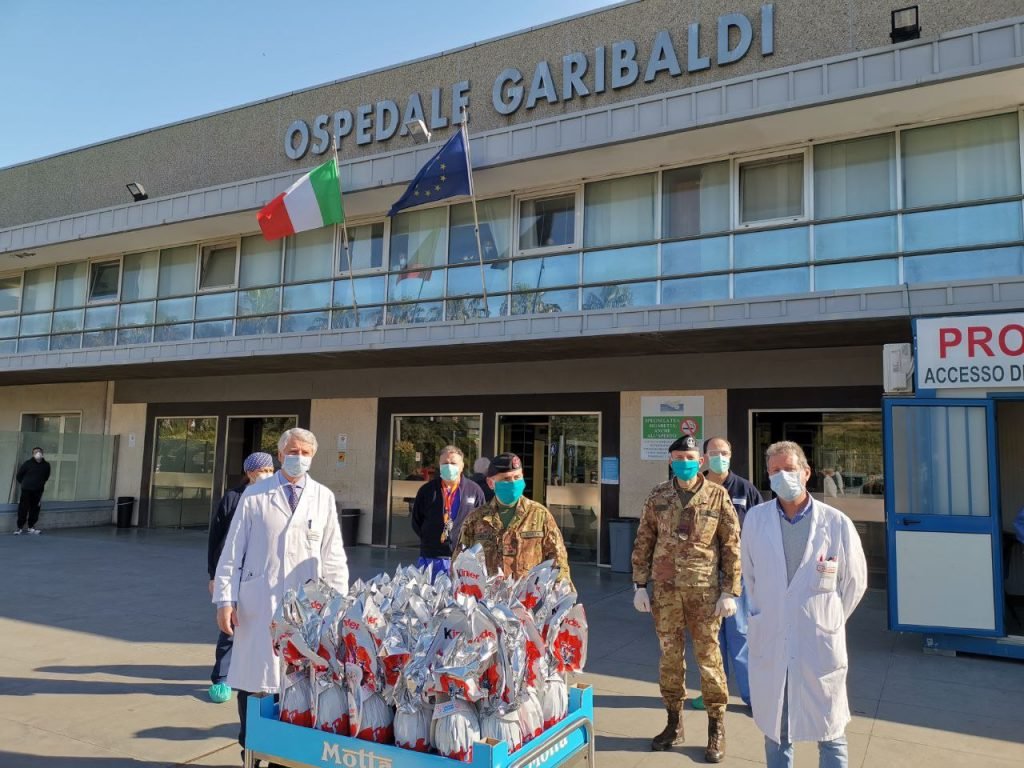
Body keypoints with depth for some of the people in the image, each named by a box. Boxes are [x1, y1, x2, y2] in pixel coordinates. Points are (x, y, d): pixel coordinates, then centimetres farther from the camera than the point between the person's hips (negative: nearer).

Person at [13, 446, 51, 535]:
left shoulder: (46, 465, 0)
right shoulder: (28, 463, -9)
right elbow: (19, 475, 2)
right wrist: (24, 483, 11)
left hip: (38, 491, 3)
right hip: (26, 490, -3)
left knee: (35, 509, 7)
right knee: (23, 509, -2)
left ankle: (31, 526, 19)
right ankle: (20, 527, 8)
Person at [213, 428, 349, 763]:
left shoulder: (324, 498, 4)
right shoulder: (254, 495, 2)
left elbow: (333, 557, 4)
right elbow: (232, 551, 3)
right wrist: (225, 599, -1)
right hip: (258, 603, 0)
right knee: (252, 677, 8)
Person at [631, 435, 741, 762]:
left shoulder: (718, 496, -4)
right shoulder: (658, 496, 3)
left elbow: (731, 546, -2)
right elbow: (643, 542, 6)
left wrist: (730, 591, -5)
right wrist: (640, 585, 3)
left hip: (704, 590, -2)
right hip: (665, 589, 3)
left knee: (709, 657, 6)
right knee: (670, 656, 12)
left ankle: (716, 729, 22)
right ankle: (674, 723, 28)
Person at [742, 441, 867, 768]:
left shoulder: (836, 523, -10)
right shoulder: (756, 519, -4)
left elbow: (855, 581, 3)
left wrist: (829, 620, 10)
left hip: (820, 644, -2)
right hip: (769, 642, 2)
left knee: (830, 735, 13)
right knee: (775, 731, 16)